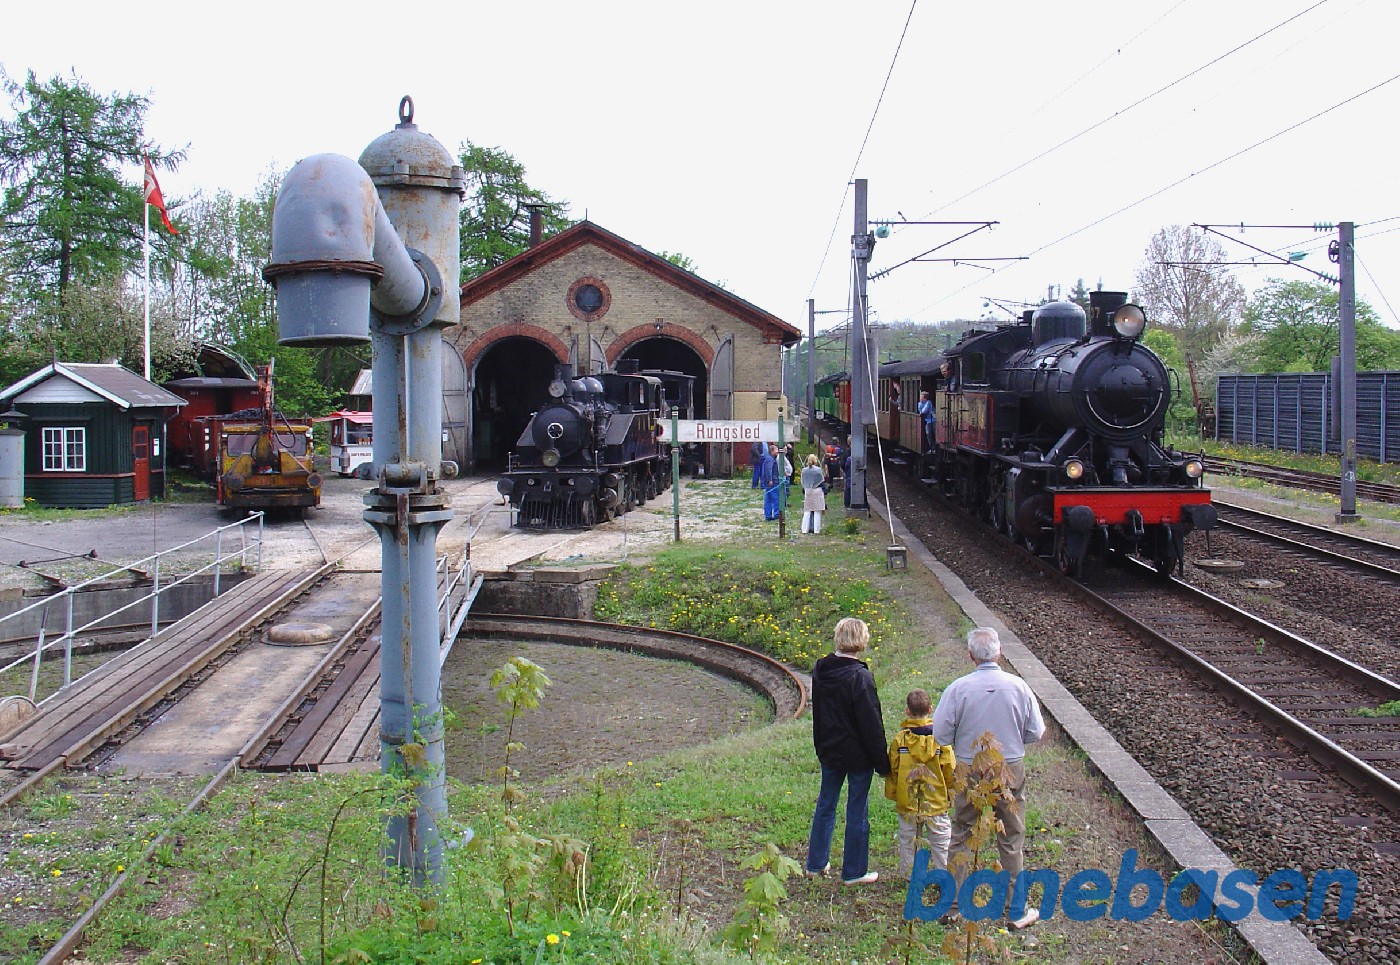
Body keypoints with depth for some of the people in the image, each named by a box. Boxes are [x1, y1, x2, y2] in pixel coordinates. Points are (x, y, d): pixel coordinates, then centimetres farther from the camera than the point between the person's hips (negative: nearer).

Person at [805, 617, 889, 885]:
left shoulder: (820, 670, -1)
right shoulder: (860, 677, -22)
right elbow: (871, 724, -18)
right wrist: (882, 761, -9)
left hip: (829, 752, 6)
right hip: (858, 755, -6)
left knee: (825, 805, 18)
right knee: (857, 811, 6)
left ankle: (816, 863, 29)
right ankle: (854, 871, 17)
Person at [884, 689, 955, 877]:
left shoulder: (899, 738, -7)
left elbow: (892, 769, -1)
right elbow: (949, 770, -5)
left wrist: (892, 794, 12)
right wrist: (951, 792, 10)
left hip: (906, 801, 1)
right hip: (936, 801, -1)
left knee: (906, 839, 14)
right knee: (940, 840, 10)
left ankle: (907, 873, 20)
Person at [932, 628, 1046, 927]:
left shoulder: (958, 688, -15)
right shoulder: (1018, 686, -10)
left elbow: (940, 735, -11)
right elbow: (1035, 733, -2)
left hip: (969, 771, -1)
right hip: (1010, 771, 1)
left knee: (960, 838, 13)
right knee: (1011, 841, 13)